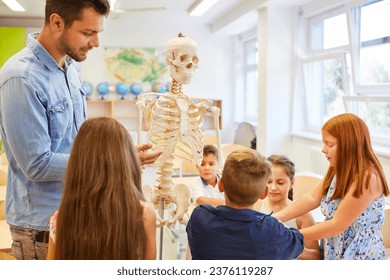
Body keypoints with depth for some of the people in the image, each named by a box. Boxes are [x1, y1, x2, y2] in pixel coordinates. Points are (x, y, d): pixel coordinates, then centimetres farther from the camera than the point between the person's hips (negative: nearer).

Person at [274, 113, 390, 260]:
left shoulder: (367, 178, -23)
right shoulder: (339, 170, 3)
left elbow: (338, 225, -22)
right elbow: (313, 198, -3)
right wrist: (277, 217, -15)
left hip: (360, 256, -7)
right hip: (332, 253, 7)